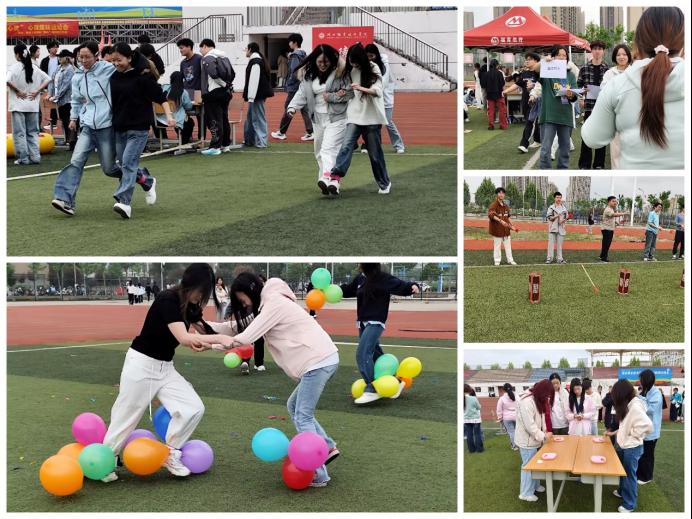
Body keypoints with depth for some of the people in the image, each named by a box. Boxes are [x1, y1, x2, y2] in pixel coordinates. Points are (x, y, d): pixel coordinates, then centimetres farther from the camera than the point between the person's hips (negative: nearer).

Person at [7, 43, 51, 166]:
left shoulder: (14, 67, -9)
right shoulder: (34, 68, 6)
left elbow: (7, 81, -24)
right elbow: (47, 79, 10)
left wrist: (17, 91, -11)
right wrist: (37, 91, 3)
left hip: (18, 106, -5)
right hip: (33, 105, 5)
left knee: (19, 133, 2)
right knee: (33, 132, 12)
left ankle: (23, 158, 2)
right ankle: (35, 157, 6)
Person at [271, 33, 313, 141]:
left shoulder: (295, 56, -14)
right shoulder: (304, 55, 12)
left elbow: (294, 72, -21)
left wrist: (289, 83, -9)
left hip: (294, 87, -8)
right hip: (303, 87, 8)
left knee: (288, 109, 1)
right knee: (304, 109, 7)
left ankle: (281, 132, 10)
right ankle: (310, 132, 2)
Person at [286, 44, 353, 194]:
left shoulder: (340, 72, -10)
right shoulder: (309, 75, 6)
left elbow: (350, 93, -10)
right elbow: (302, 93, 2)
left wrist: (332, 97, -17)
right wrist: (293, 107, -14)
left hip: (336, 118, -6)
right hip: (318, 118, 6)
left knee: (329, 149, -20)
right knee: (319, 151, 11)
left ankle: (326, 180, -31)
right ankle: (325, 181, 21)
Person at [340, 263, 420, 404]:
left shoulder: (383, 278, -13)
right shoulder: (360, 278, 7)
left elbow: (402, 286, -16)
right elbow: (347, 290, 21)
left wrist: (414, 287, -35)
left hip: (375, 323, -8)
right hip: (362, 323, 8)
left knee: (362, 354, -19)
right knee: (374, 354, 14)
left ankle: (372, 389, -16)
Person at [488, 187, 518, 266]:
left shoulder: (506, 206, 12)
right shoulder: (494, 205, -11)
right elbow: (491, 215, -28)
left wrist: (512, 225, 14)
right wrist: (500, 221, -37)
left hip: (506, 228, 7)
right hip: (497, 228, -7)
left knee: (508, 245, 10)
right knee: (497, 245, 0)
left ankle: (510, 260, 17)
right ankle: (497, 261, 9)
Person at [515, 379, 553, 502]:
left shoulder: (537, 400, 8)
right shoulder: (527, 401, -26)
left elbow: (541, 418, 10)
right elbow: (529, 425, -26)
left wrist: (545, 431, -5)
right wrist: (543, 436, -20)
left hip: (533, 438, 9)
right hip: (527, 440, -9)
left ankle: (535, 485, 35)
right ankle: (526, 493, 8)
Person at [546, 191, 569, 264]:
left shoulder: (564, 207, 10)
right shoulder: (551, 207, 0)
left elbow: (567, 216, 12)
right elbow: (549, 218, -7)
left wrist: (563, 220, -9)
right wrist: (556, 216, -23)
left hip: (561, 228, 3)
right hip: (553, 228, -3)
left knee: (560, 244, 5)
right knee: (551, 243, -4)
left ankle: (560, 258, 9)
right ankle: (549, 258, -1)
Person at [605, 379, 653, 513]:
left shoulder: (635, 406, -25)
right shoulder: (627, 405, 6)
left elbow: (648, 425, -31)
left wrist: (634, 435, -20)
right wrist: (614, 433, 16)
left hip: (632, 447, -9)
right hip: (624, 445, 9)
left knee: (629, 474, 5)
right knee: (623, 471, 24)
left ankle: (629, 504, 18)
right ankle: (622, 491, 44)